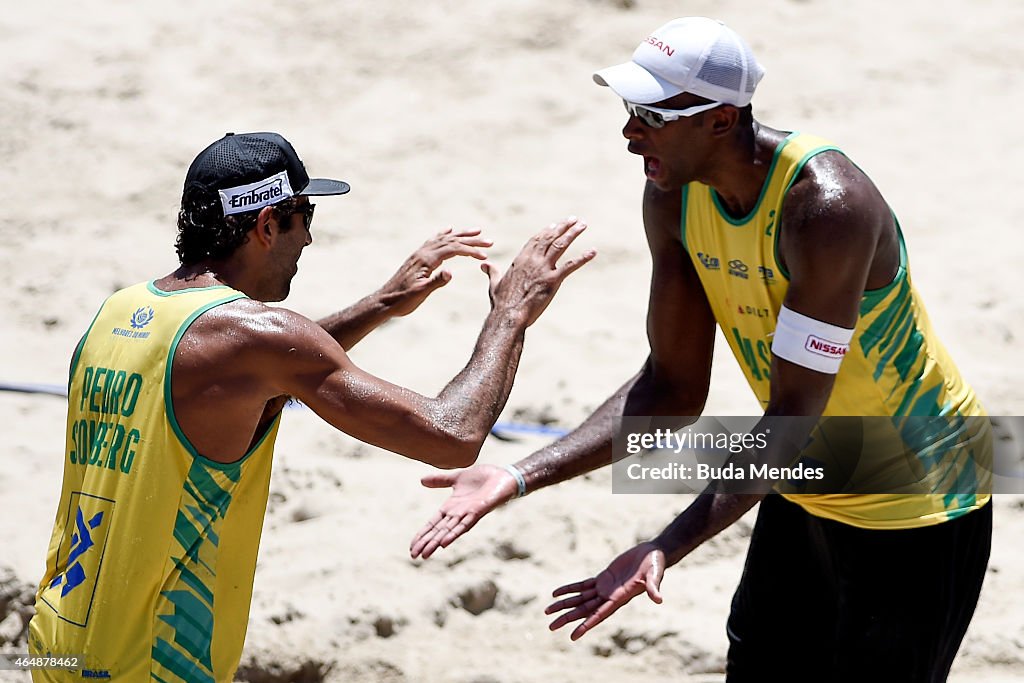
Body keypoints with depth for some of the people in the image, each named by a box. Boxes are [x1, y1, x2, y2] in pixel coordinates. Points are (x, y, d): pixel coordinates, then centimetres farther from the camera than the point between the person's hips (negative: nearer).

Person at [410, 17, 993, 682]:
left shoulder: (825, 208, -33)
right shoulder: (675, 195, -9)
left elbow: (794, 417, -33)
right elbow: (674, 387, -4)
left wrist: (669, 547, -43)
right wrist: (521, 476, -14)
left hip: (915, 503, -7)